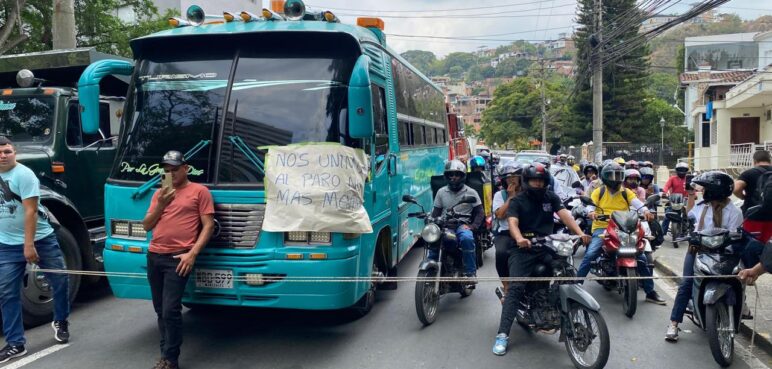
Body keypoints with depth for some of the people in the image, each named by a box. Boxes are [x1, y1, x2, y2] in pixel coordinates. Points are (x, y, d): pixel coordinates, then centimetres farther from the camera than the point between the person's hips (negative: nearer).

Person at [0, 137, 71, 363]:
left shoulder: (23, 174, -13)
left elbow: (30, 211, -18)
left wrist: (29, 244, -22)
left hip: (41, 239, -5)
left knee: (60, 280, 5)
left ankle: (61, 322, 29)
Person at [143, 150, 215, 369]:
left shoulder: (199, 191, 0)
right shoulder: (160, 193, 16)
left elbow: (208, 226, -4)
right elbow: (146, 226, 15)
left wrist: (192, 254, -13)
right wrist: (161, 204, -1)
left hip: (178, 258, -6)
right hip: (154, 256, 6)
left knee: (171, 311, -10)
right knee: (161, 310, 11)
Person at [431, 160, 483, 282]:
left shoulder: (471, 192, 9)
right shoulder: (441, 192, 16)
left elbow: (480, 212, 8)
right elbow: (436, 212, 15)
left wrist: (472, 226, -8)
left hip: (462, 225, -2)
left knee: (467, 238, -36)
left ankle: (471, 273, -24)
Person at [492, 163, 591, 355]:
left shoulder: (551, 198, 13)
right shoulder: (517, 201, 3)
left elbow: (565, 215, -1)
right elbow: (512, 222, -14)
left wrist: (580, 233, -20)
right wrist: (519, 238, -36)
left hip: (546, 246, 4)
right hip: (523, 248, -4)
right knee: (516, 287, -17)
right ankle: (503, 335, -21)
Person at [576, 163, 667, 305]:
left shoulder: (626, 192, 10)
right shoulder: (599, 192, 7)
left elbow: (637, 203, -7)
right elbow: (590, 204, -7)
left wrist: (645, 211, -28)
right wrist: (591, 212, -31)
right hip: (602, 228, -2)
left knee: (641, 257, -5)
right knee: (590, 255, -24)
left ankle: (650, 292, 10)